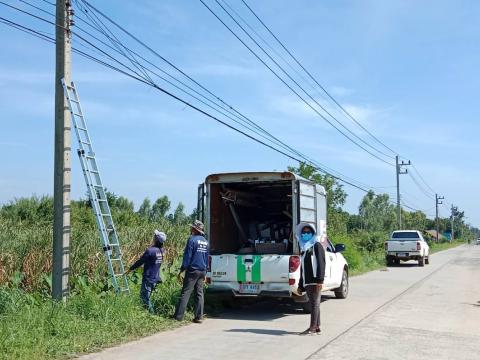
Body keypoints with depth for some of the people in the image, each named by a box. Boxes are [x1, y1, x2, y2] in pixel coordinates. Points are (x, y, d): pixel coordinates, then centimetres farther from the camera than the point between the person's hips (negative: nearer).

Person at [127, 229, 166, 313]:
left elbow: (140, 262, -12)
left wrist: (130, 269, 0)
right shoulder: (161, 250, 1)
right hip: (155, 278, 8)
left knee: (144, 297, 1)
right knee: (146, 297, 20)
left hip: (148, 279, -8)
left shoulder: (150, 250, -21)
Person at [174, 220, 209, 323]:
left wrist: (182, 270, -8)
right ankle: (199, 317, 7)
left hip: (192, 270, -6)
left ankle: (178, 316, -7)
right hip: (202, 271, 6)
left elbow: (187, 256, -12)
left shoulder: (192, 239, -9)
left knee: (185, 293, -5)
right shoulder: (206, 242, 13)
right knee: (199, 294, 8)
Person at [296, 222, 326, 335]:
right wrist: (300, 285, 17)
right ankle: (317, 328, 13)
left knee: (315, 303, -7)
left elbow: (321, 263, -12)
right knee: (313, 304, 9)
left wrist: (320, 280, -21)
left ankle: (313, 327, -7)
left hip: (315, 280, -8)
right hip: (307, 282, 8)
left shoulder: (317, 246, -2)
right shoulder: (303, 248, 20)